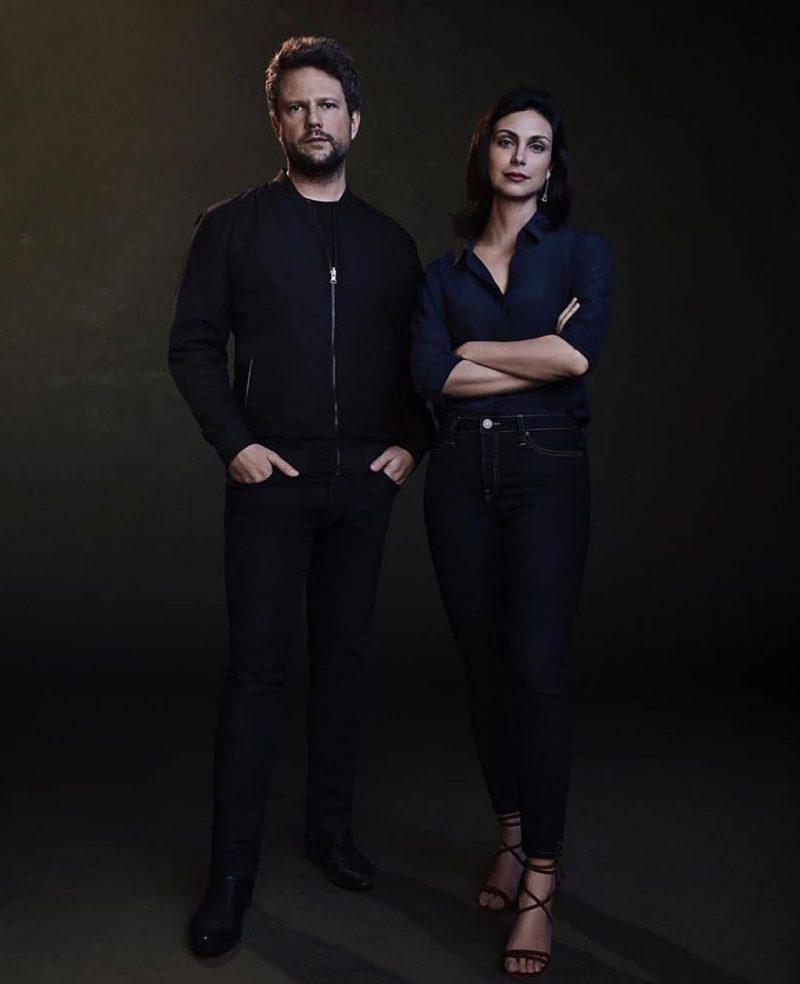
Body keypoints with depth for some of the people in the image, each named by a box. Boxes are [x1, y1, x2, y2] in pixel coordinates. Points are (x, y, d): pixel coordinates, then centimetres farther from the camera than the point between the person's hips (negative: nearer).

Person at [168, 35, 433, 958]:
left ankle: (331, 826, 24)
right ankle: (231, 870, 5)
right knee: (256, 664, -3)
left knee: (343, 655, 10)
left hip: (365, 480, 3)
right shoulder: (232, 225, 3)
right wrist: (234, 442, -11)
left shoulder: (390, 242, 11)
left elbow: (417, 358, 14)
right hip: (271, 477, -3)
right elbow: (192, 345, -1)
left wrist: (410, 442, 0)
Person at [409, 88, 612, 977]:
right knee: (483, 663, 8)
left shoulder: (581, 254, 7)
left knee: (536, 667, -10)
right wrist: (538, 355, -8)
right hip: (461, 475, 3)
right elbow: (431, 376, -4)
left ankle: (539, 888, -3)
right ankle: (511, 838, 25)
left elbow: (579, 352, -13)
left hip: (547, 470, -3)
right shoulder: (444, 271, 13)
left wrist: (477, 348, -3)